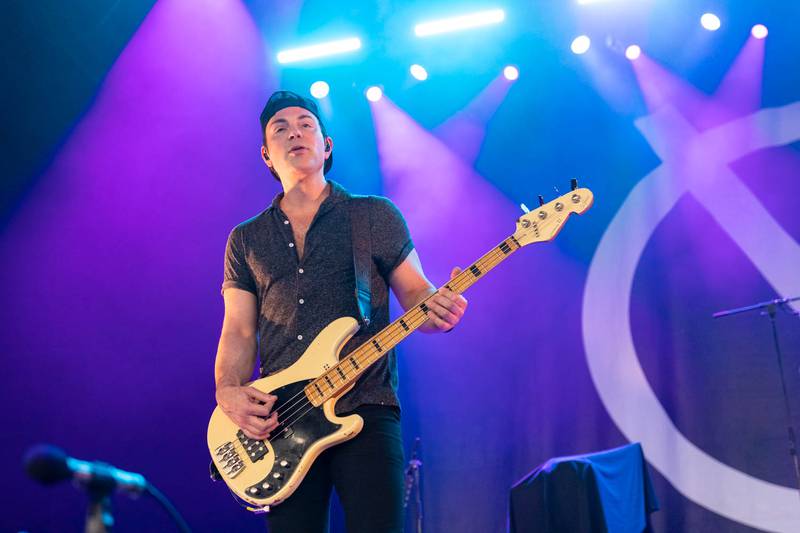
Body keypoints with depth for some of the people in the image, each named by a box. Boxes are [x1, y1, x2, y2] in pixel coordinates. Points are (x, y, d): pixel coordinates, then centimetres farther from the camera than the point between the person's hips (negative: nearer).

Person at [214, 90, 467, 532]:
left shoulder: (376, 217, 7)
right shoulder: (245, 240, 14)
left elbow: (414, 292, 7)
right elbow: (238, 332, 11)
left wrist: (436, 310, -17)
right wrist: (228, 393, -8)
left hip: (365, 409, -2)